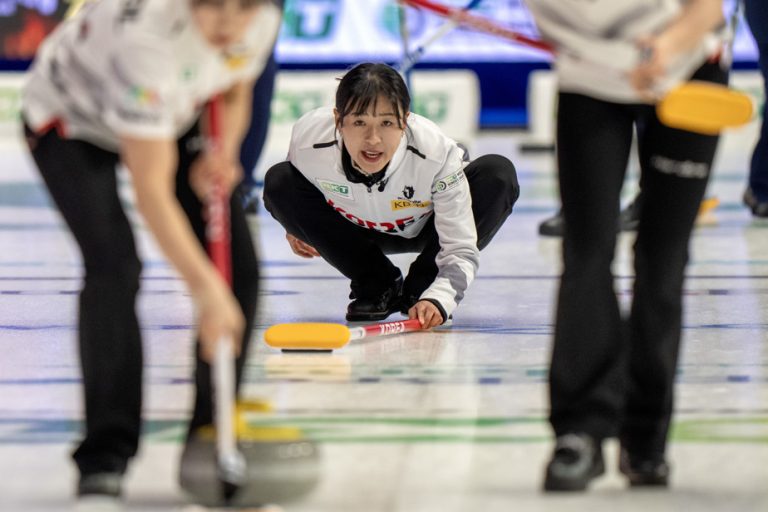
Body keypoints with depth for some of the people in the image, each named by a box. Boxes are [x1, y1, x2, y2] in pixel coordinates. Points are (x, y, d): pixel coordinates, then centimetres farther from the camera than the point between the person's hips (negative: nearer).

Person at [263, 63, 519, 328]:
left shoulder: (437, 154, -39)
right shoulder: (309, 138, -33)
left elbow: (460, 250, -36)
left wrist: (437, 298, -54)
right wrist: (295, 224, -1)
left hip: (426, 228, -2)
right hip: (360, 231, 2)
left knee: (498, 174, -29)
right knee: (278, 182, -23)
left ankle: (419, 292, -11)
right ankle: (377, 286, -6)